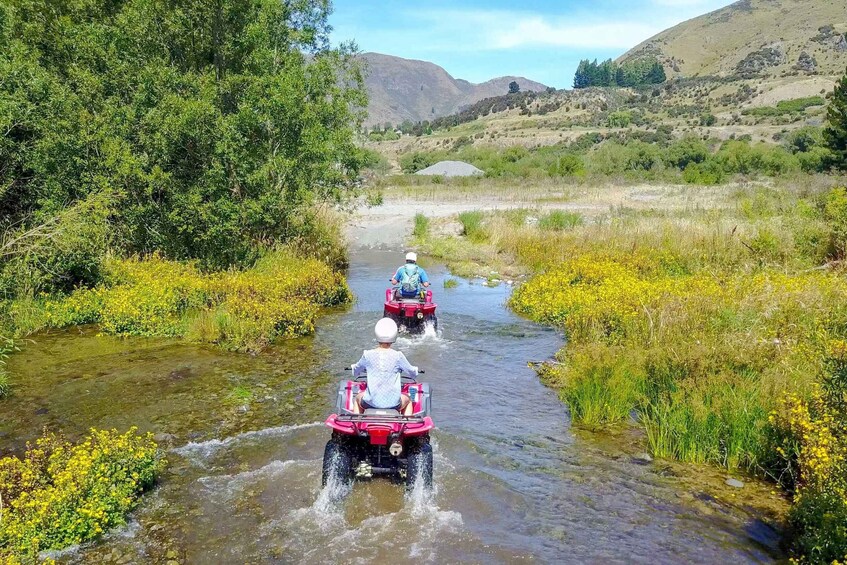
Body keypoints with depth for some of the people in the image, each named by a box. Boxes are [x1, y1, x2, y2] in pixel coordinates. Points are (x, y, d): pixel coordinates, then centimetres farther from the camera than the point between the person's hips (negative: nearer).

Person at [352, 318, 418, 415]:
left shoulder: (368, 355, -7)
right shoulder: (397, 356, -10)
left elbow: (355, 372, 11)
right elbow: (413, 373, 5)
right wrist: (415, 369, 28)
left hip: (371, 402, 1)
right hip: (393, 403, 0)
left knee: (358, 397, 35)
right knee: (407, 400, 34)